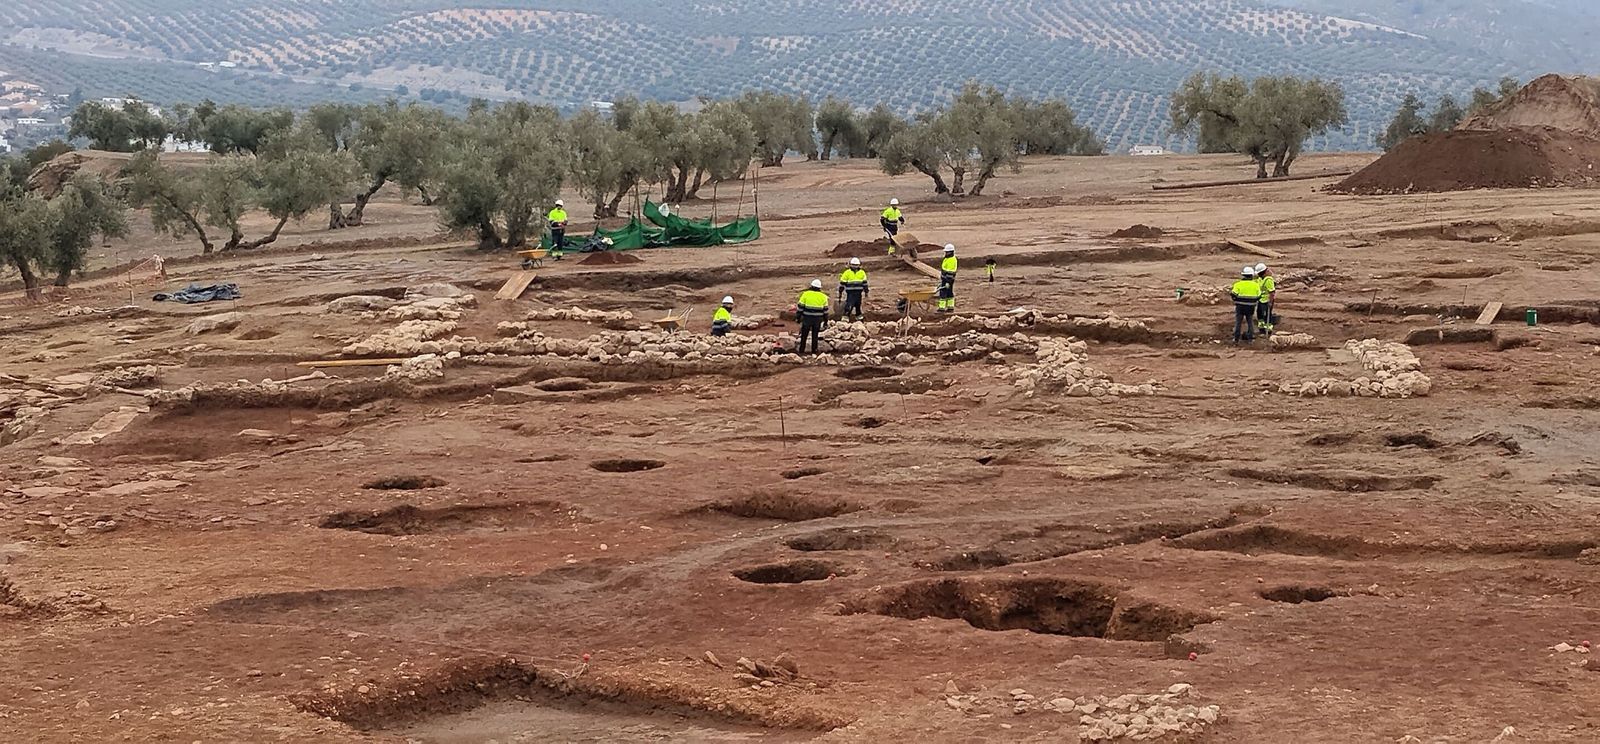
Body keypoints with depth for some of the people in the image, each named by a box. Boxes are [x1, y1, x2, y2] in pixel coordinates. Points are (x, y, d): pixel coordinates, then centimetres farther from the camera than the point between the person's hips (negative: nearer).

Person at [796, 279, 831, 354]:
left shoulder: (805, 294, -4)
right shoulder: (823, 296, 3)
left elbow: (800, 307, -4)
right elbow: (825, 309, 6)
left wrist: (798, 317, 3)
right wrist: (826, 320, 14)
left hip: (807, 318, -2)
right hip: (818, 319, 2)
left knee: (804, 335, 8)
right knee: (815, 335, 11)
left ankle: (801, 350, 12)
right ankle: (814, 350, 13)